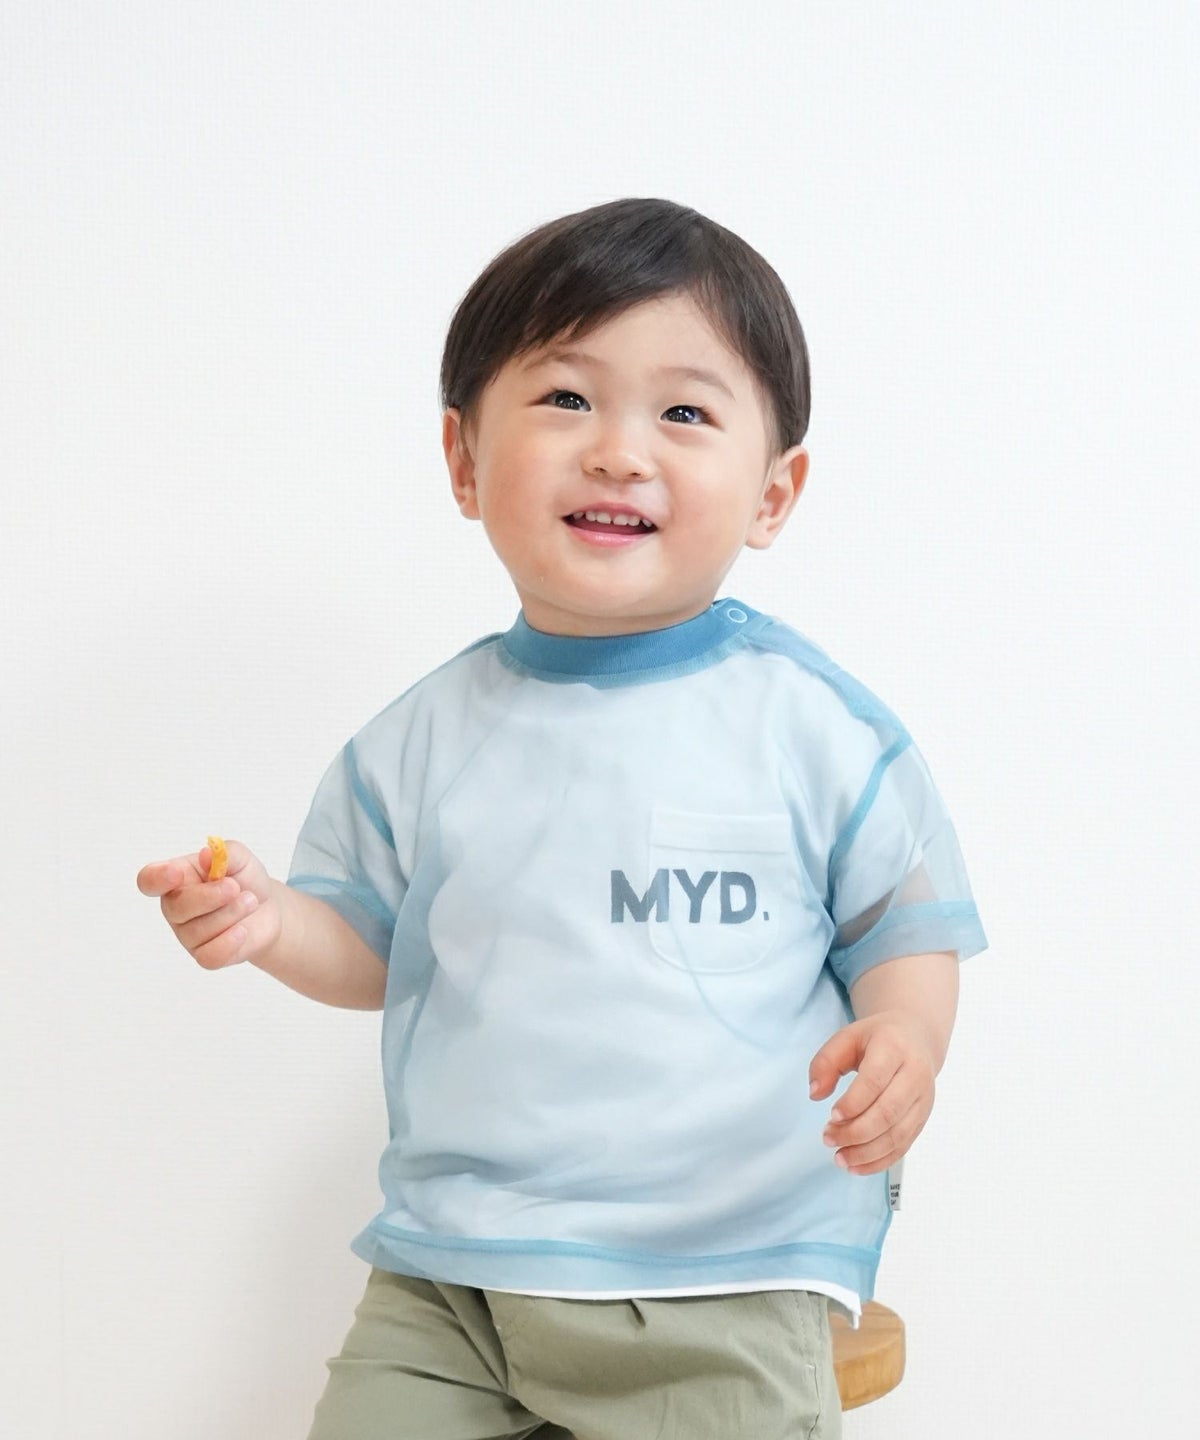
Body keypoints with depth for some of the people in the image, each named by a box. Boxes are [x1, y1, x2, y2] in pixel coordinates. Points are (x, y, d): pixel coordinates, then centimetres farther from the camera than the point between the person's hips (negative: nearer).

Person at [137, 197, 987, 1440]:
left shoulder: (817, 725, -2)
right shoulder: (421, 743, 5)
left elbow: (908, 928, 4)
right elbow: (374, 944, 15)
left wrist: (903, 1037, -17)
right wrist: (270, 921, -6)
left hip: (725, 1287, -2)